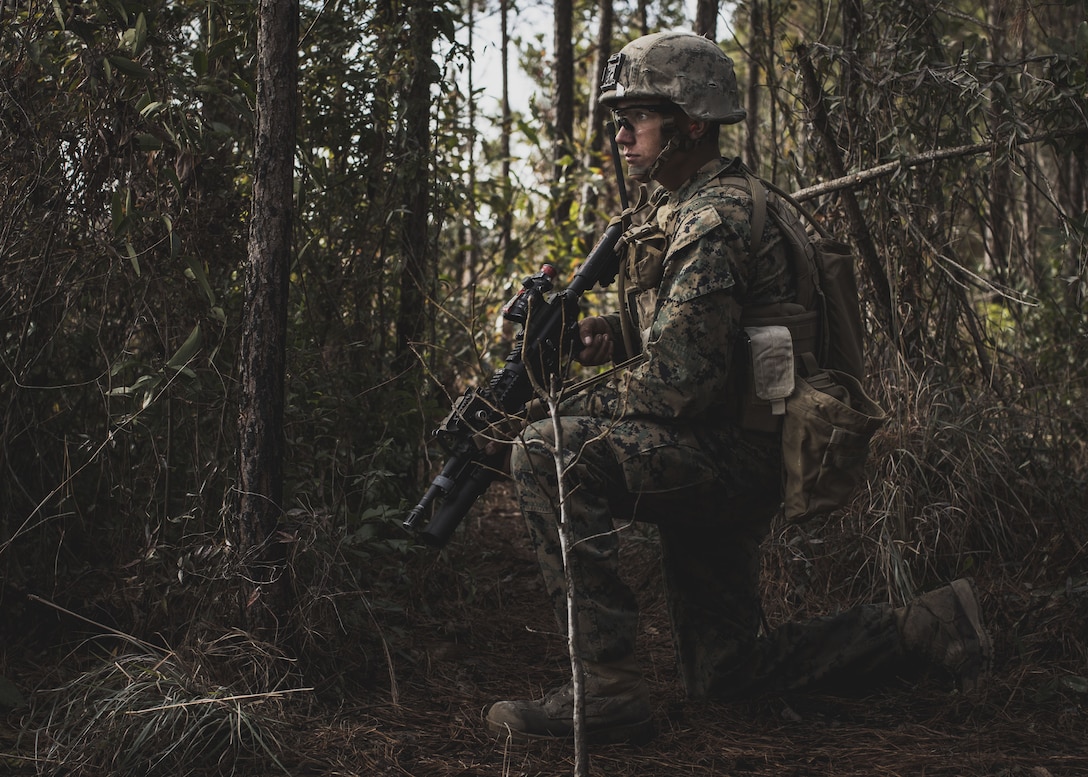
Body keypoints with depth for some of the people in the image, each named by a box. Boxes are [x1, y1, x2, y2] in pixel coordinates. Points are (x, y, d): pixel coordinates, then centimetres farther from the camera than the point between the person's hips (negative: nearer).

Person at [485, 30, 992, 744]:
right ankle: (921, 628, 25)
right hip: (721, 470, 10)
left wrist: (566, 417, -15)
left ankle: (608, 692, -25)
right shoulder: (669, 208, 14)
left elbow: (678, 379, -27)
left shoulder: (713, 221, -19)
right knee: (723, 675, 18)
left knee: (548, 455, -28)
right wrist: (611, 336, 2)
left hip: (737, 455, -10)